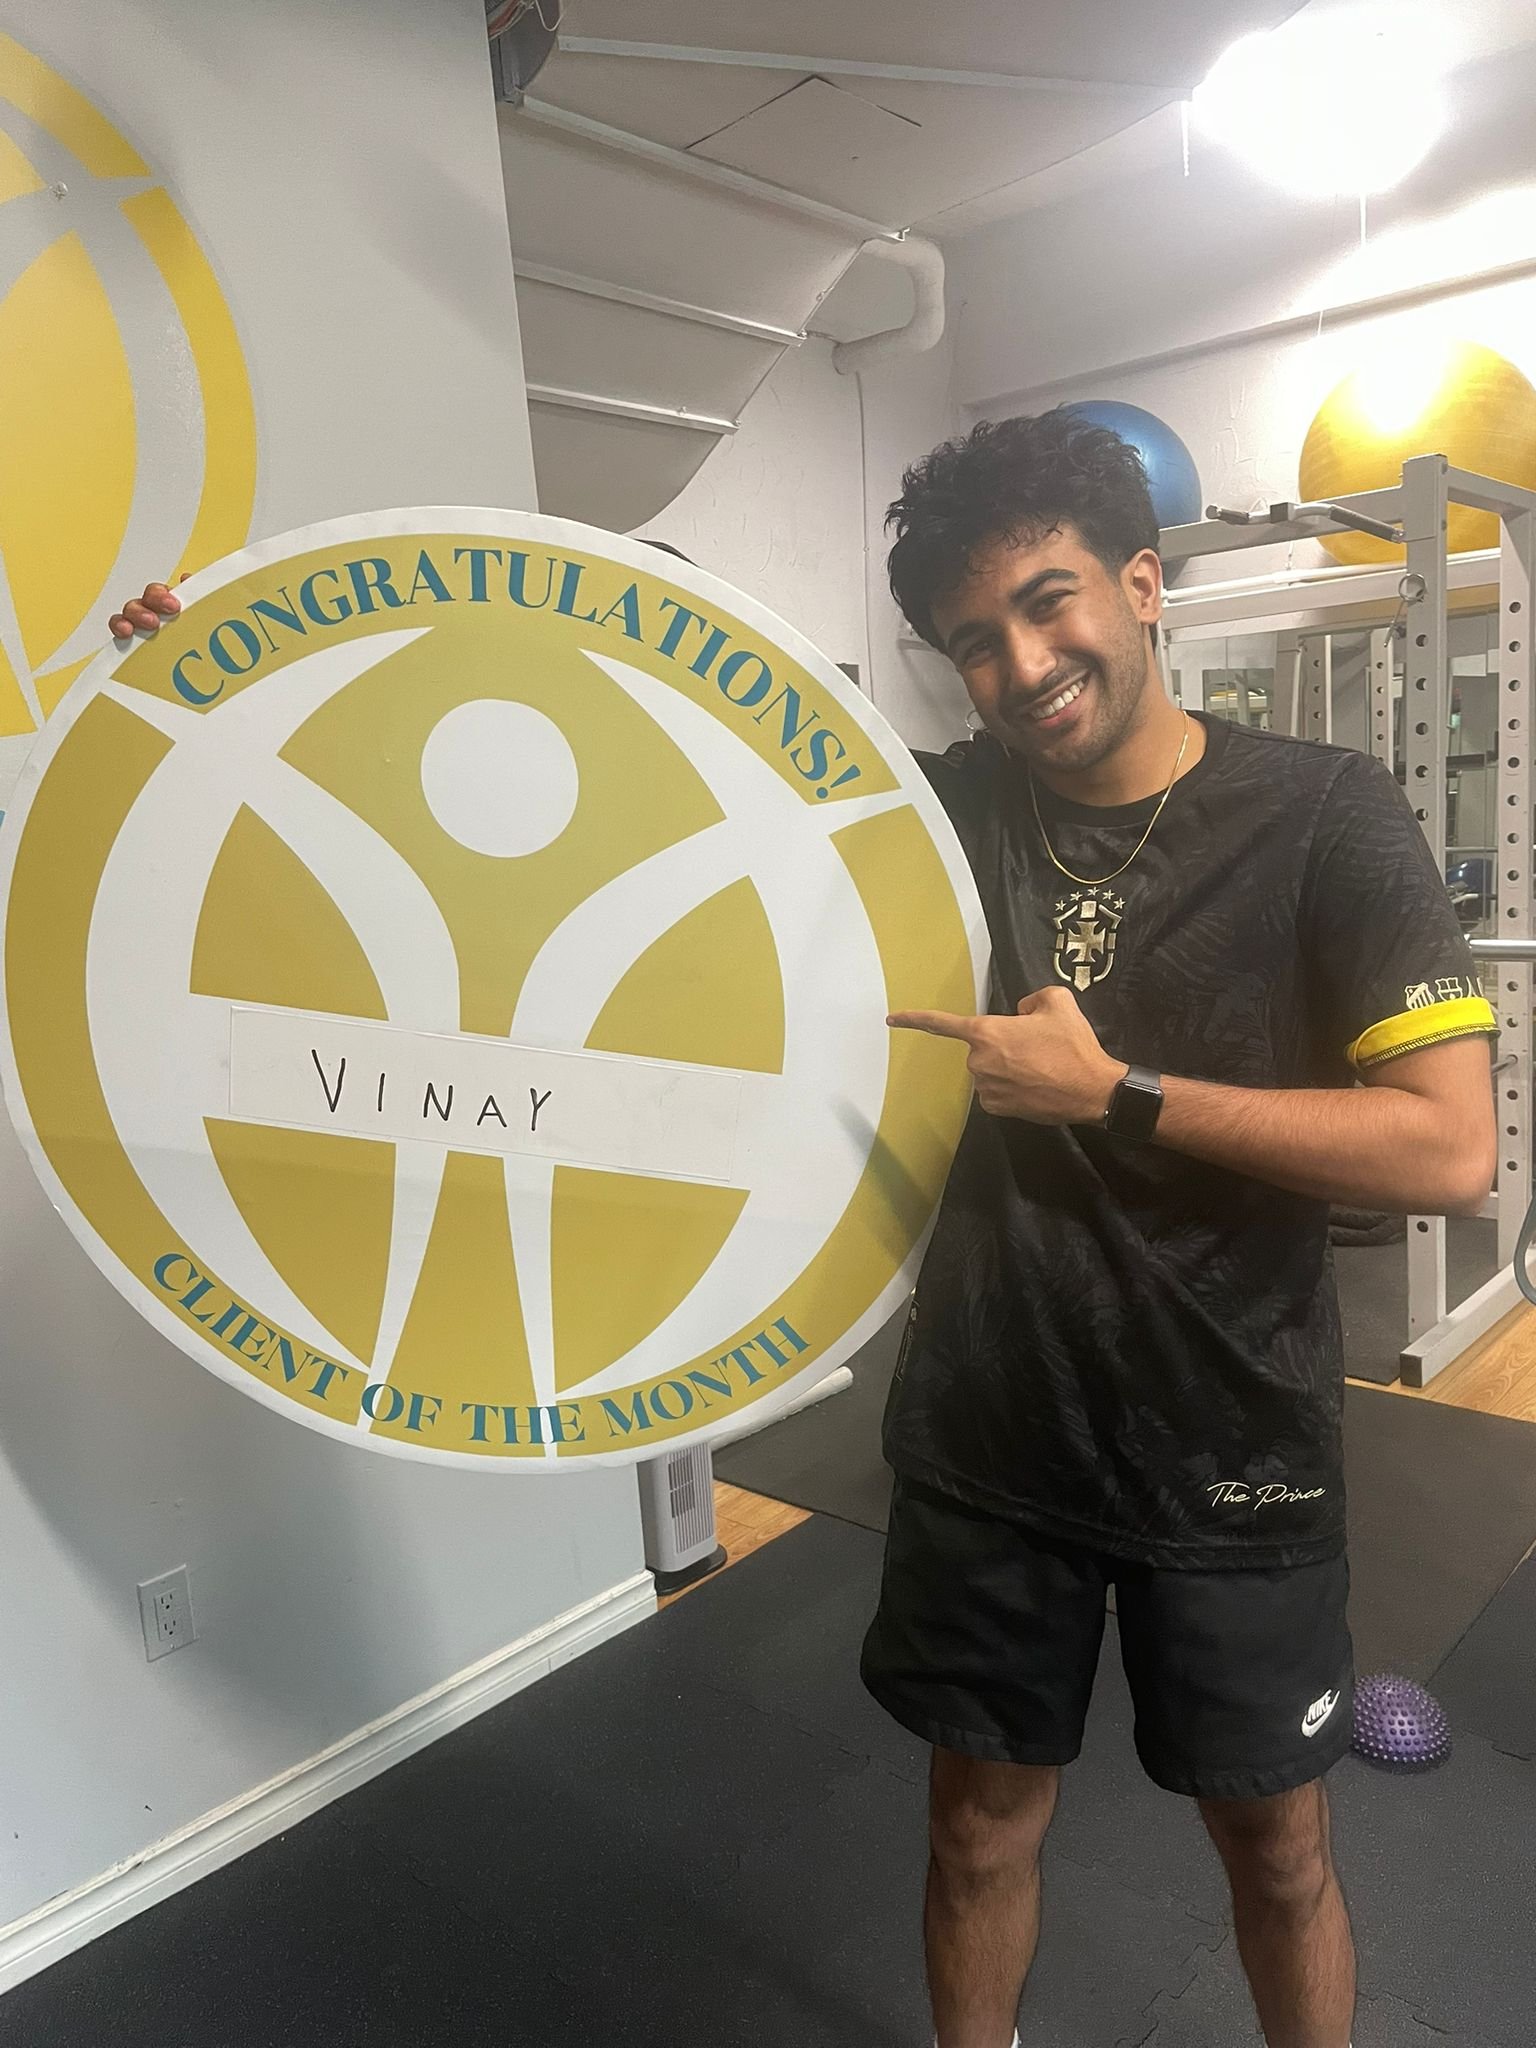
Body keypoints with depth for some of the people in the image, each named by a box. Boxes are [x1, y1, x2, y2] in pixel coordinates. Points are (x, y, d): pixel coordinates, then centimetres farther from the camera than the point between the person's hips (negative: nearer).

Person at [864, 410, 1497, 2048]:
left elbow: (1451, 1151, -19)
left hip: (1228, 1451, -2)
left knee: (1276, 1848, 19)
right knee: (980, 1820, 20)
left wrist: (1110, 1093, -22)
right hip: (985, 1435, 3)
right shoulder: (952, 807, -4)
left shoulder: (1321, 818, -13)